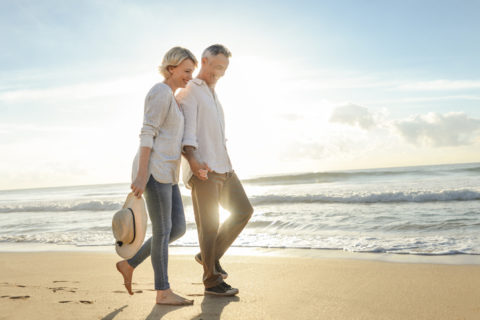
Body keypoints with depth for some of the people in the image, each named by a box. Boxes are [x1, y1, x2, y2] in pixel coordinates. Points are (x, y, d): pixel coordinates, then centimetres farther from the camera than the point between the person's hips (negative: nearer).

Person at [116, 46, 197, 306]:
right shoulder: (161, 92, -8)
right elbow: (147, 135, -15)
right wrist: (141, 176, -20)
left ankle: (129, 264, 18)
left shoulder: (168, 99, 24)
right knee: (163, 230, -4)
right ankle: (163, 292, 7)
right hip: (153, 169, -10)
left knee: (178, 229, 7)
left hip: (164, 172, 10)